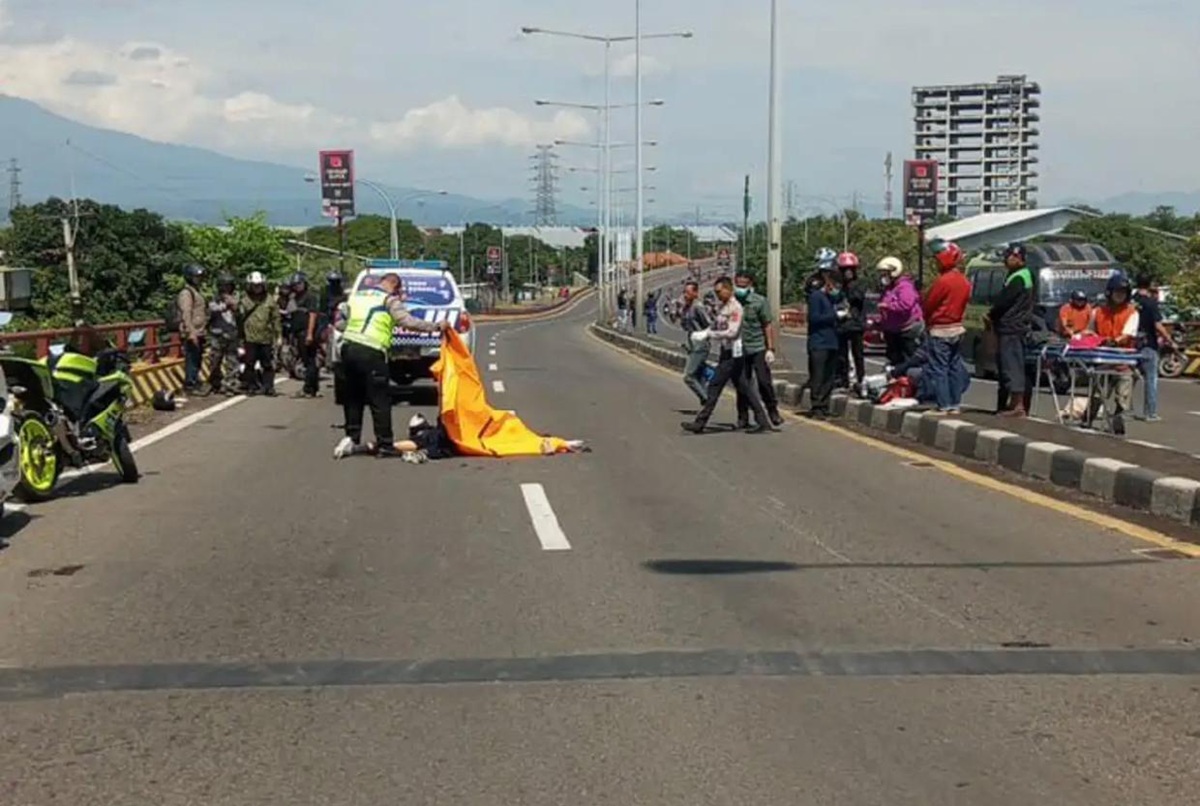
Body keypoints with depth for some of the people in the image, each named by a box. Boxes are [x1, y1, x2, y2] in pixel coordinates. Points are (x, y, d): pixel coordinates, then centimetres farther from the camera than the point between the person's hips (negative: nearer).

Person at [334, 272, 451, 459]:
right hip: (371, 353, -6)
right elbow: (409, 322, -9)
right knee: (380, 400, 1)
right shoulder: (390, 300, 2)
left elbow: (340, 324, 20)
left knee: (353, 396, 19)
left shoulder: (357, 297, 21)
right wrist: (436, 326, -3)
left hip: (348, 347, 6)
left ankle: (351, 437, 16)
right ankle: (384, 445, 3)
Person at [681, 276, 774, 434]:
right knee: (744, 388, 10)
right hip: (726, 354, 10)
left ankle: (700, 423, -3)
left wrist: (708, 334, -20)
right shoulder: (722, 307, 16)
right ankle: (763, 421, 12)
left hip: (732, 354, -10)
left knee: (715, 387, -7)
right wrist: (701, 334, 1)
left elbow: (732, 332, -21)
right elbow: (715, 328, 20)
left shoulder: (735, 307, -13)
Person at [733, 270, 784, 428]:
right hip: (739, 350, 2)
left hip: (758, 348, -2)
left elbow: (768, 325, -2)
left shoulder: (759, 301, -3)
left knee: (764, 382, -4)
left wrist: (771, 348, -7)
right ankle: (743, 417, 14)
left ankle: (773, 411, 10)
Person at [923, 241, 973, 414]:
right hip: (958, 329, 8)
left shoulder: (943, 281, -18)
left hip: (940, 330, -8)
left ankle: (944, 406, -7)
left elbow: (928, 305, -10)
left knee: (938, 370, -4)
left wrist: (928, 322, 8)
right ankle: (955, 405, 16)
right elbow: (964, 303, 10)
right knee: (954, 368, 14)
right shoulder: (965, 282, 6)